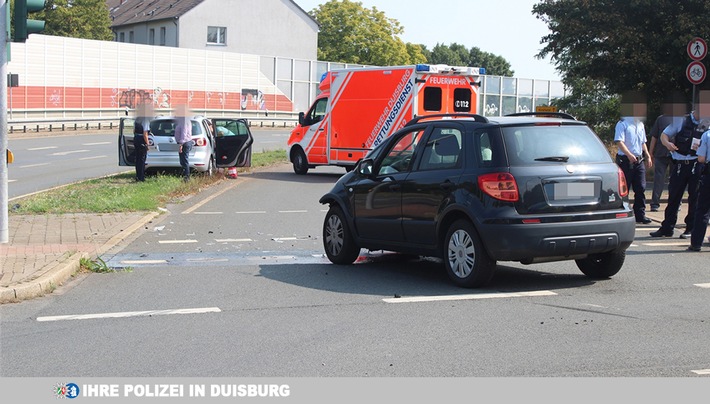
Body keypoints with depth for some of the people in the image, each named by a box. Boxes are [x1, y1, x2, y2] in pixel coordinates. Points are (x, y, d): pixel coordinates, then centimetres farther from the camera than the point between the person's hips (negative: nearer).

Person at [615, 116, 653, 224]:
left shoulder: (640, 124, 15)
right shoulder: (622, 124, -8)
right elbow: (619, 142, -18)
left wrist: (648, 156, 18)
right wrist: (629, 154, -30)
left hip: (639, 160, 7)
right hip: (626, 160, -7)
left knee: (641, 188, 3)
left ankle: (640, 214, 8)